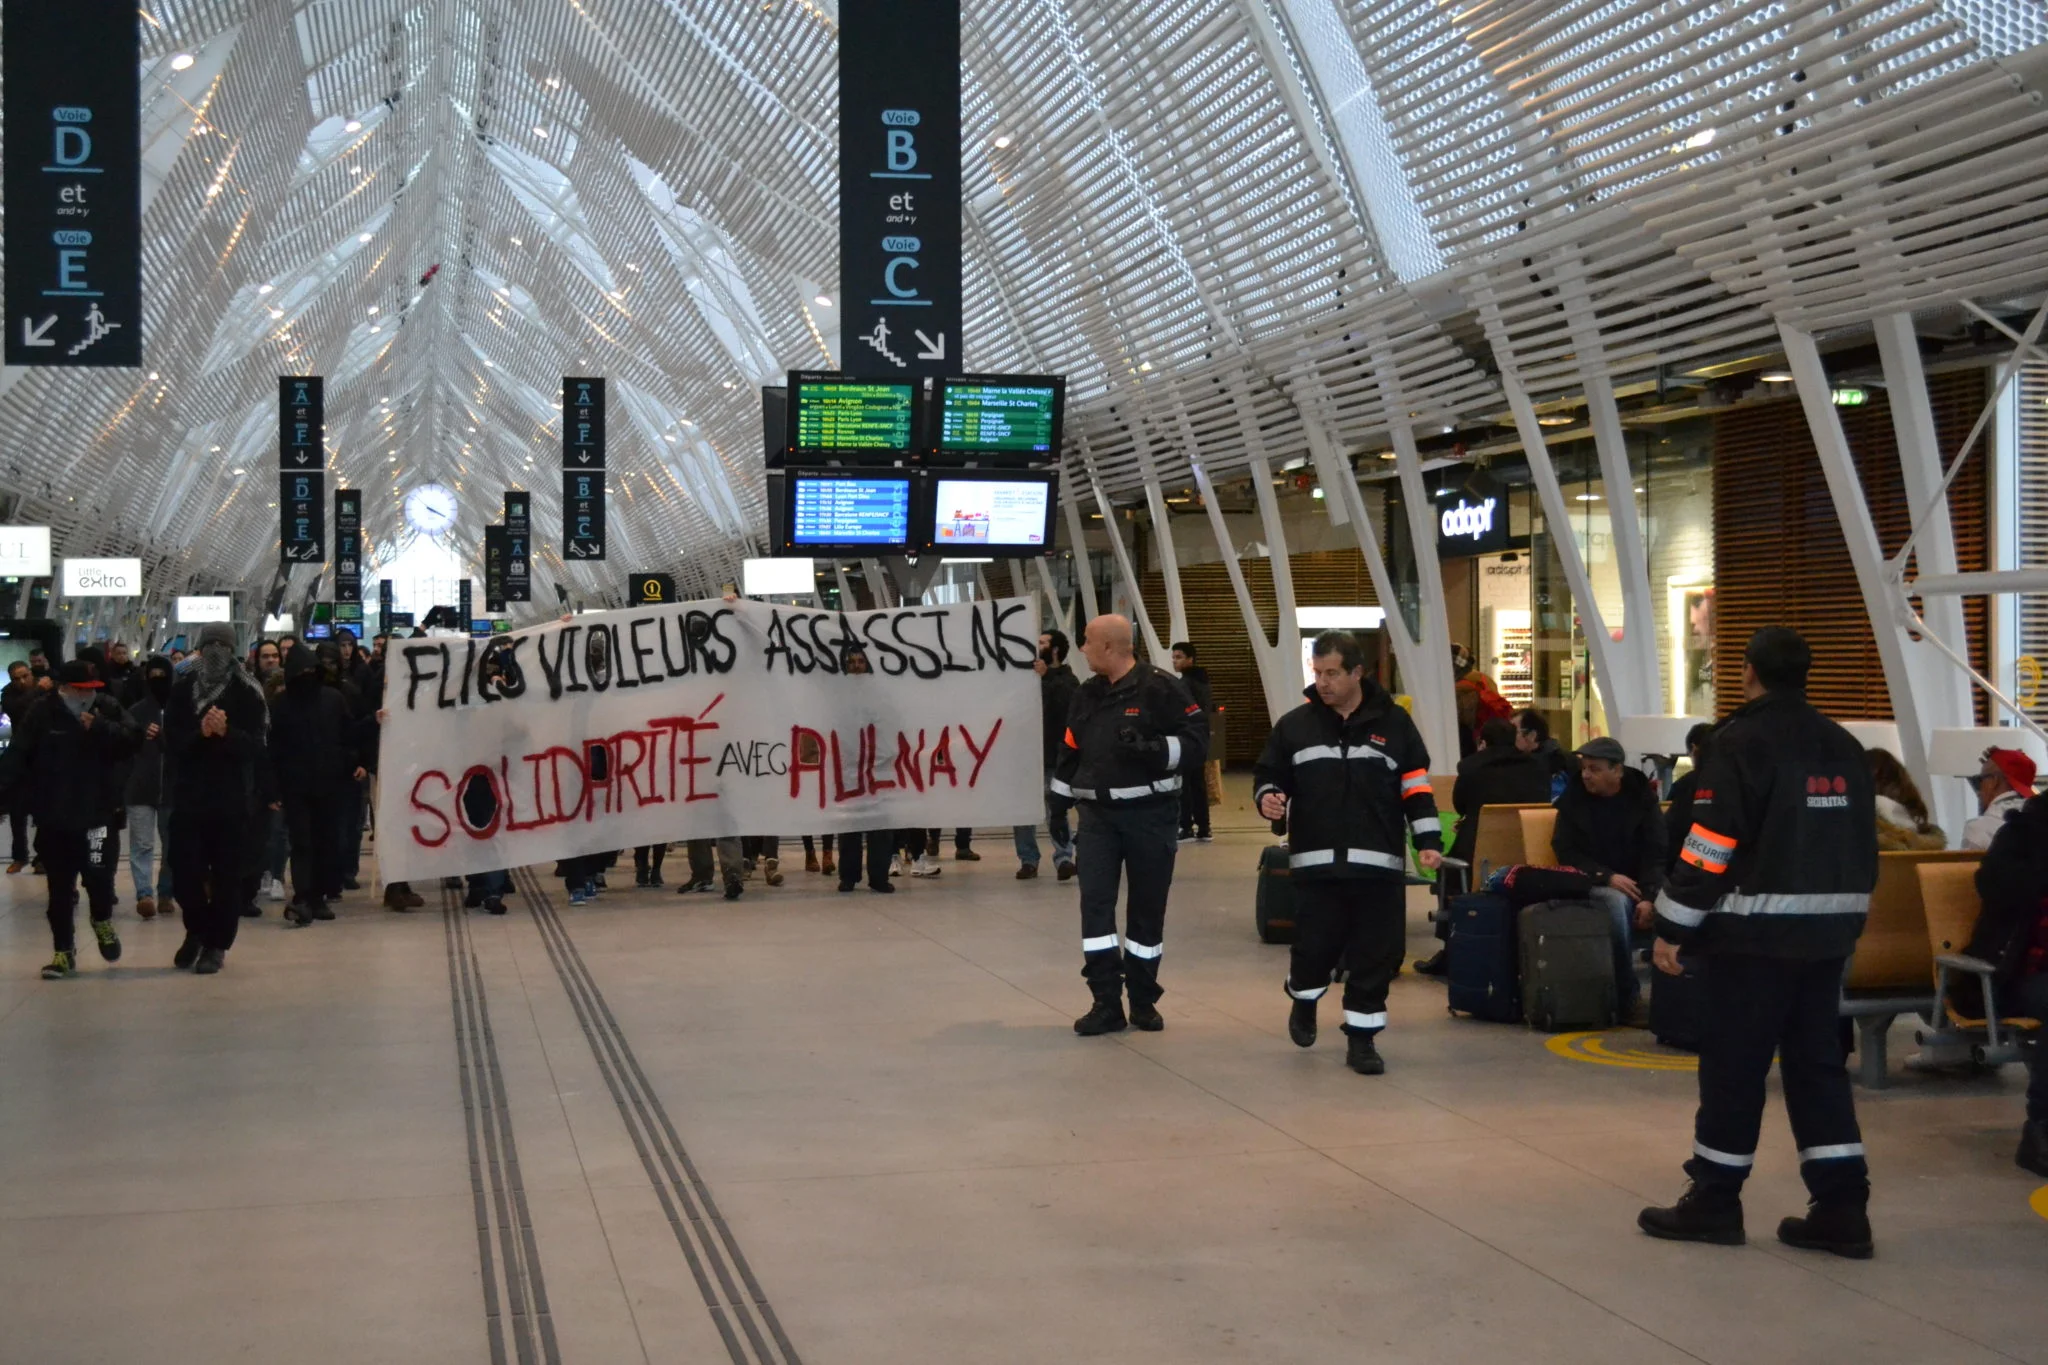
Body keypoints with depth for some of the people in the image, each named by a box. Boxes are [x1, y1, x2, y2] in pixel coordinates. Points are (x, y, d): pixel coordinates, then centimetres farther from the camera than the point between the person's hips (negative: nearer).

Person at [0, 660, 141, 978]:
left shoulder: (108, 708, 0)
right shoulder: (42, 714, -4)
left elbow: (131, 740, -8)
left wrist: (100, 728, -21)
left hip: (97, 814, 0)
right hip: (53, 818, 0)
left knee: (99, 876, -4)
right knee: (59, 889, 6)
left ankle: (103, 921, 29)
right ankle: (64, 952, 18)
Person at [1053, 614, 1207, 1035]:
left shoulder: (1161, 688, -11)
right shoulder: (1087, 695, 9)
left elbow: (1197, 741, -13)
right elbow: (1071, 750, 19)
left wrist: (1152, 748, -26)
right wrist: (1061, 796, 17)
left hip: (1150, 814, -4)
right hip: (1097, 815, 5)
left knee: (1148, 907, 6)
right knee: (1095, 904, -3)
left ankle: (1143, 1000, 20)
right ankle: (1107, 1003, 2)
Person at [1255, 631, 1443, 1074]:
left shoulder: (1393, 723, 5)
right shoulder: (1294, 725, 6)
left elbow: (1417, 788, 7)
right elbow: (1268, 777, 12)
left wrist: (1428, 841, -2)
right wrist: (1268, 799, -11)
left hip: (1379, 863, 0)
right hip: (1316, 863, 0)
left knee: (1375, 955, 0)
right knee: (1315, 946, 1)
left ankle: (1362, 1038, 13)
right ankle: (1304, 1000, 33)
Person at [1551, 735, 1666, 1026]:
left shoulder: (1642, 797, 2)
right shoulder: (1574, 799, 1)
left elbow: (1657, 853, -4)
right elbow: (1566, 852, -2)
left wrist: (1648, 896, -20)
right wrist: (1607, 877, -17)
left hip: (1639, 884, 2)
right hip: (1593, 885, -2)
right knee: (1617, 903, -36)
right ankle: (1629, 999, -29)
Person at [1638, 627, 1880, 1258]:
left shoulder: (1741, 742, -11)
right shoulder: (1844, 747, 12)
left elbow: (1711, 845, -16)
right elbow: (1862, 845, 15)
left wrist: (1673, 928, -11)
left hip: (1755, 932, -7)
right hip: (1826, 934, 7)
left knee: (1732, 1064, 2)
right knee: (1817, 1062, 12)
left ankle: (1714, 1201, 9)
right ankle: (1841, 1208, 10)